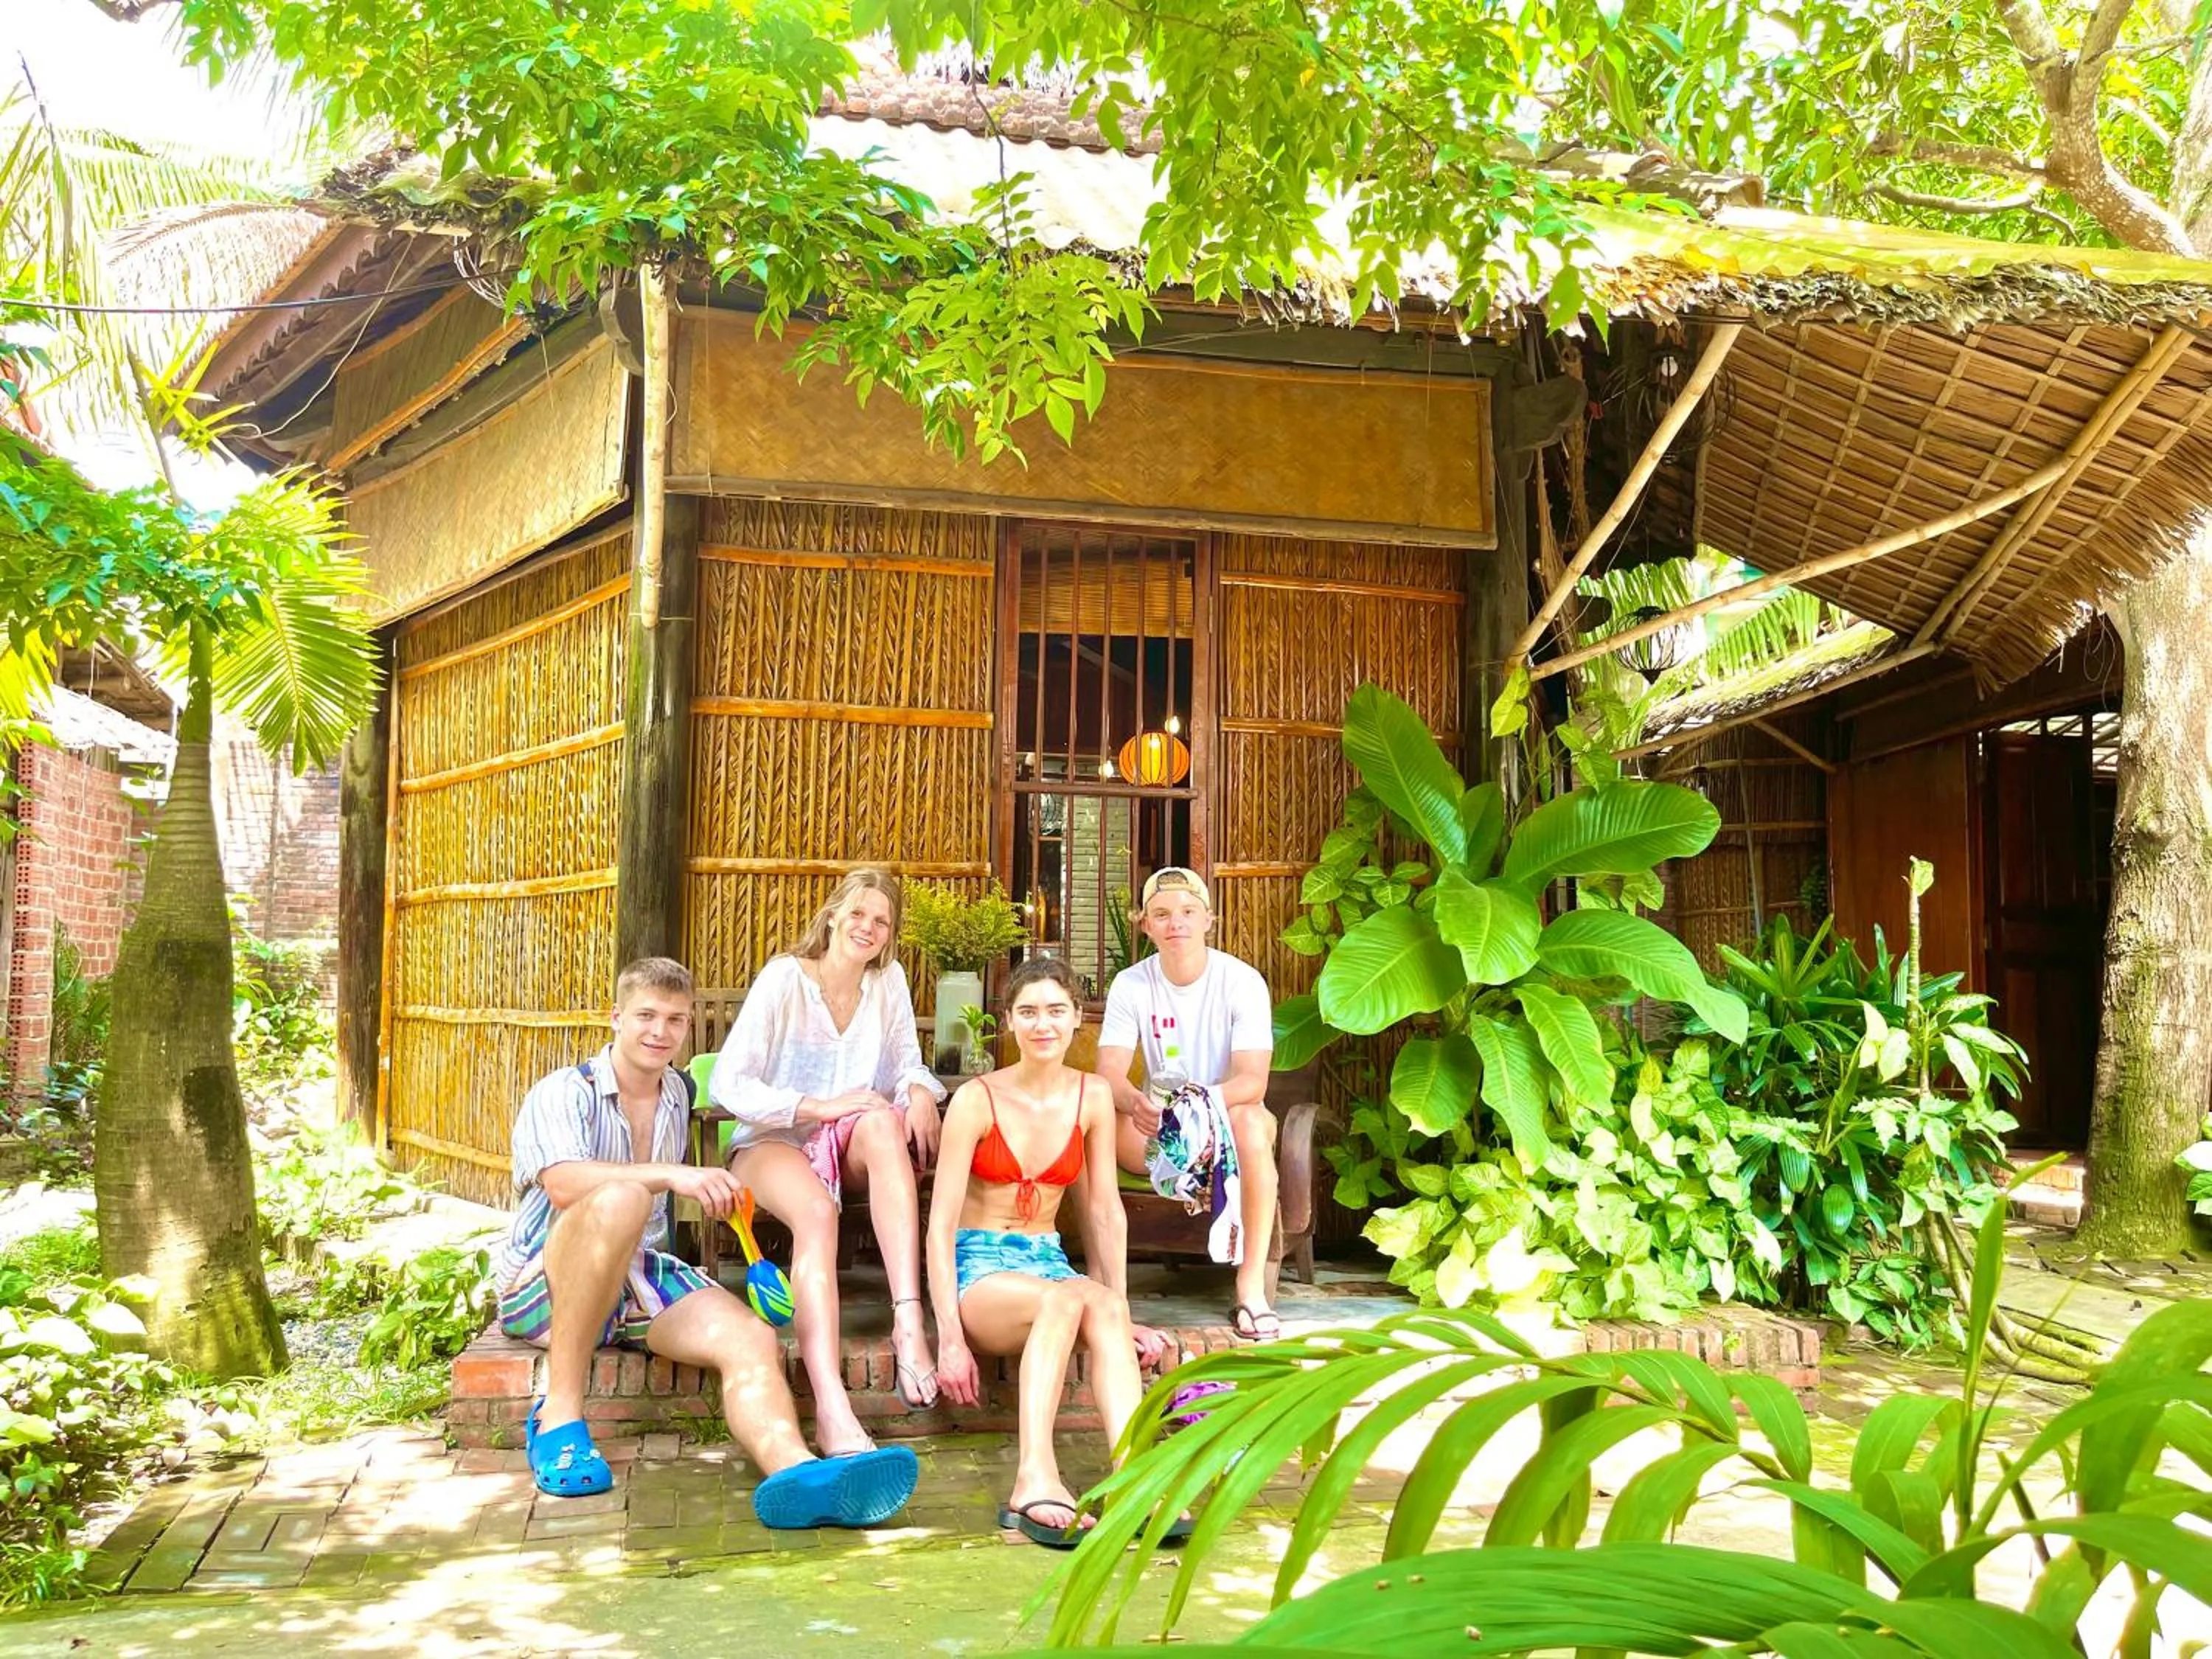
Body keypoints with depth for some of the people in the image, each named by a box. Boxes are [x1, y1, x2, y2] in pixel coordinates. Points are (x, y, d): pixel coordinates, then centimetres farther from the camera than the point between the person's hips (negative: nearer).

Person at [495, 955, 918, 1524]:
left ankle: (799, 1474, -57)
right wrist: (671, 1175, -32)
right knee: (621, 1198, -38)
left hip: (640, 1276, 5)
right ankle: (558, 1415, -30)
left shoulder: (680, 1094, 17)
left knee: (754, 1341, -26)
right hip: (544, 1286, -5)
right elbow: (563, 1184, -22)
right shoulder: (564, 1092, -2)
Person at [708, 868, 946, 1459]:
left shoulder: (889, 979, 6)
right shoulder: (783, 978, -7)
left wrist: (921, 1091, -22)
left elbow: (908, 1064, 3)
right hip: (773, 1143, -3)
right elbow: (727, 1085, -12)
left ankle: (909, 1323, -43)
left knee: (883, 1122, -33)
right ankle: (831, 1409, -50)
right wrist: (820, 1107, -22)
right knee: (816, 1211, -37)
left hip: (853, 1149, 3)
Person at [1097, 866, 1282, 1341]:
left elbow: (1253, 1081, -23)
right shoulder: (1130, 985, -6)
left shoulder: (1242, 981, -13)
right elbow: (1109, 1074, -16)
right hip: (1161, 1128, 2)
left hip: (1227, 1117, -2)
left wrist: (1200, 1099, -45)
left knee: (1250, 1120, -38)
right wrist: (1134, 1101, -41)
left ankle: (1251, 1287, -33)